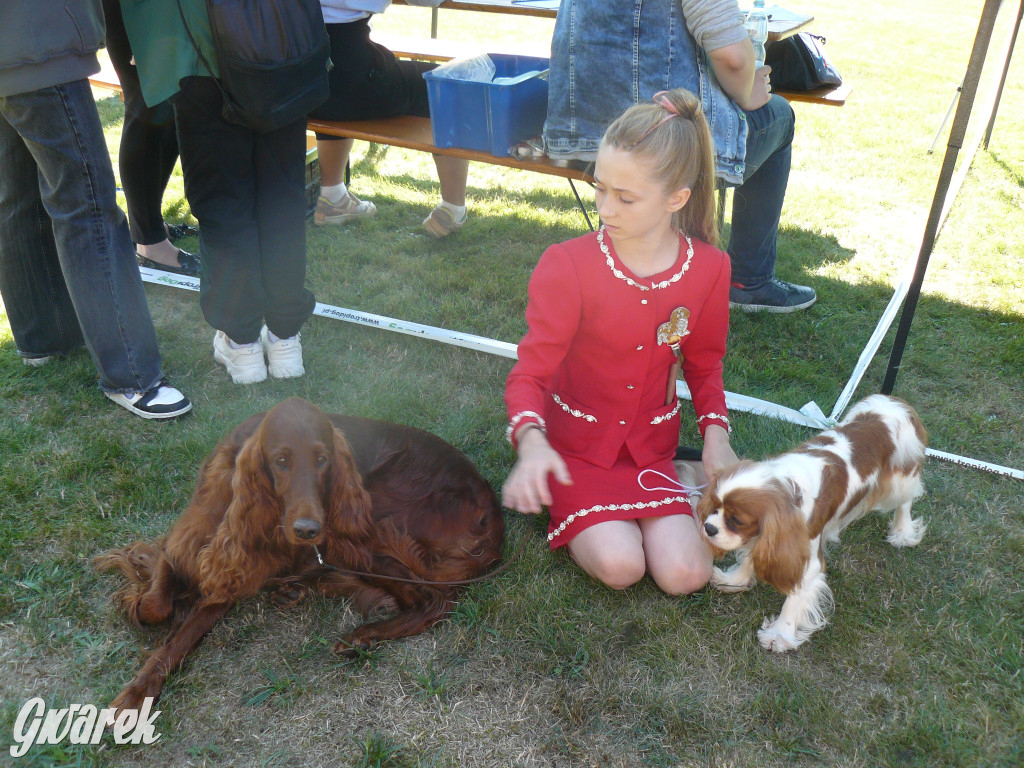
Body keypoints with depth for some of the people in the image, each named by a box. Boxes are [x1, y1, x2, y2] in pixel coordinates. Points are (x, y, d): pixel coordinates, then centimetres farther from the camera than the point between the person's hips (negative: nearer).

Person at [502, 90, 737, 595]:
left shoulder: (708, 269, -8)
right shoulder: (567, 265, -19)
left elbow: (704, 365, 8)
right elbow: (530, 372, -18)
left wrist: (715, 430, -9)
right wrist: (532, 441, -38)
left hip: (650, 445, 3)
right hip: (575, 444, -2)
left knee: (685, 575, -14)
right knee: (620, 565, -21)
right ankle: (556, 496, 9)